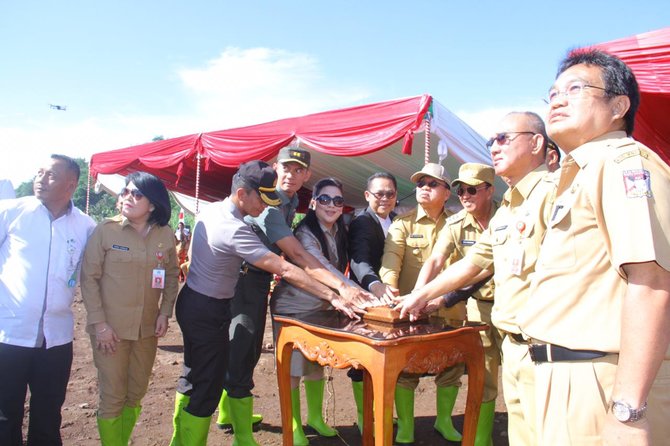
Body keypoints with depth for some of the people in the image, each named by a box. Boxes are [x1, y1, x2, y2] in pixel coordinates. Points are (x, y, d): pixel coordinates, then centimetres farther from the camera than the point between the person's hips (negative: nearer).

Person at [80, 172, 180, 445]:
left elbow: (172, 276, 9)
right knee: (112, 397, 5)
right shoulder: (106, 230, -9)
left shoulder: (165, 235, 0)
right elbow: (89, 277, -7)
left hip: (147, 328, 3)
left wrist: (165, 312, 0)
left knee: (136, 393, 16)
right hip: (110, 328, -3)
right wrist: (99, 323, -11)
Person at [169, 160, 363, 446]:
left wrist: (267, 267, 9)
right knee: (207, 387, 2)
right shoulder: (233, 229, -27)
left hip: (193, 302, 10)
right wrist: (332, 297, -26)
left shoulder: (211, 210, 1)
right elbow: (285, 270, -29)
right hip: (208, 311, -10)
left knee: (193, 377, 22)